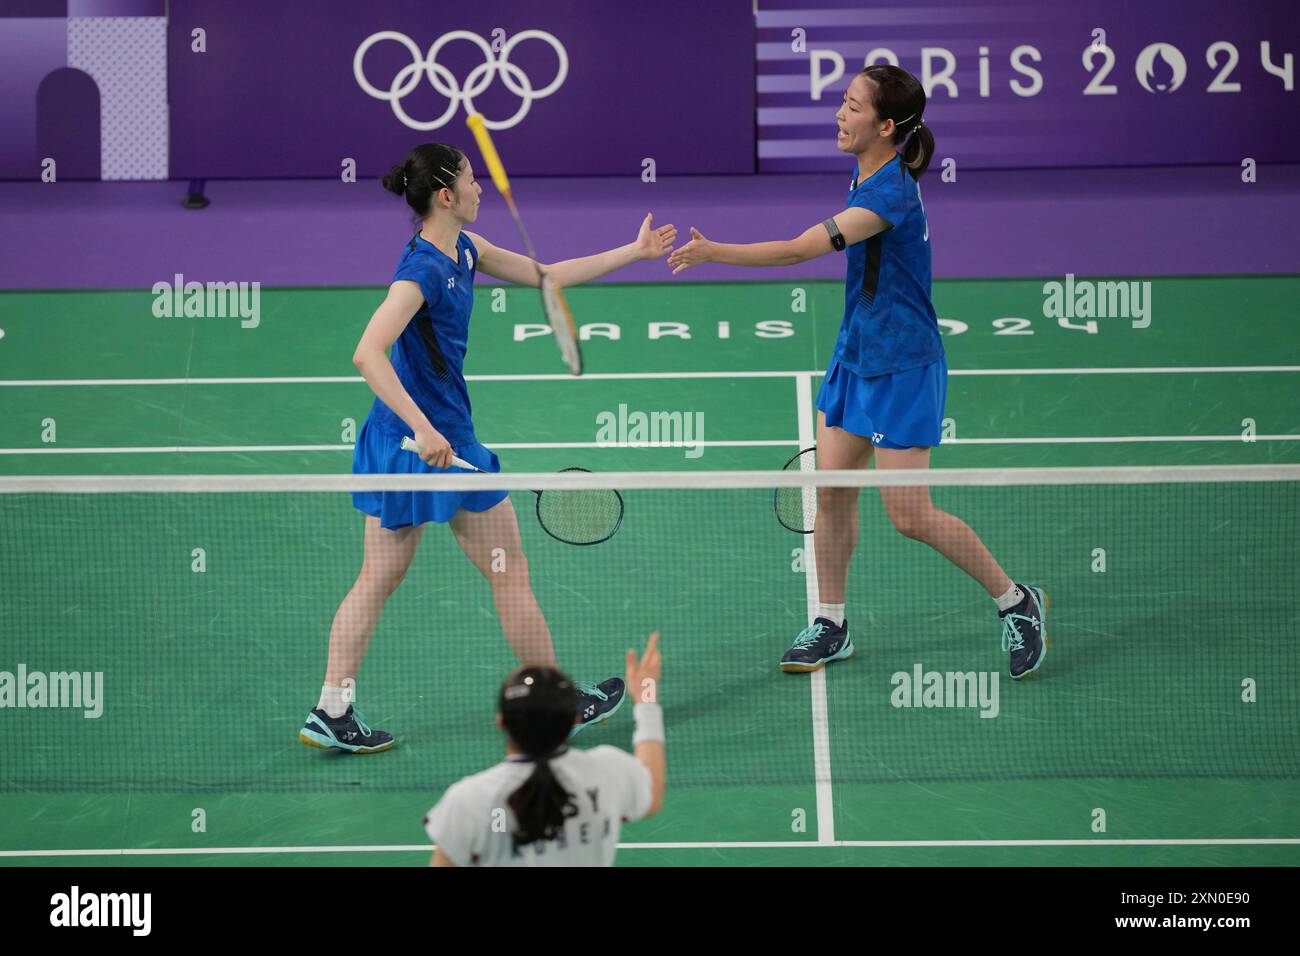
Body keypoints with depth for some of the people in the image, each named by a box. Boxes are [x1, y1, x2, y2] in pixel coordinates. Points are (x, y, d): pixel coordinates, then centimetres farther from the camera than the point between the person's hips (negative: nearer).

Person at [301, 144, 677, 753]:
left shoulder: (463, 249, 7)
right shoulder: (423, 270, -22)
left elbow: (546, 276, 17)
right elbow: (368, 353, -31)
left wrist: (634, 251, 19)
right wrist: (424, 429, -36)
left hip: (396, 439, 9)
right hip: (440, 443, -9)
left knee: (379, 577, 10)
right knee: (509, 572, 7)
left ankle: (331, 713, 9)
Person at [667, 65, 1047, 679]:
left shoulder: (890, 193, -25)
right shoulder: (866, 176, 5)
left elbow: (801, 249, -31)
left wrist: (714, 253, -29)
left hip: (901, 369, -9)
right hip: (855, 357, 9)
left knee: (911, 517, -5)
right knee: (831, 488, 7)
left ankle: (1016, 602, 13)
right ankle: (830, 626, 19)